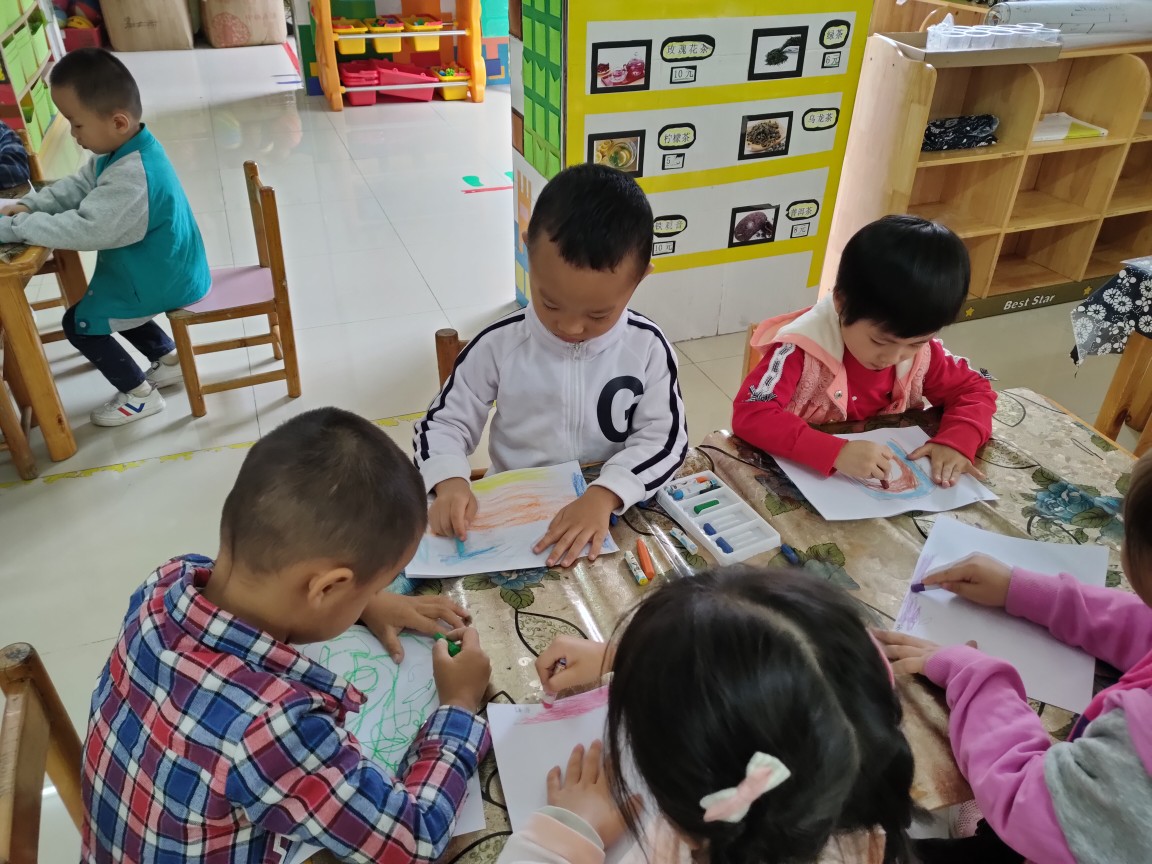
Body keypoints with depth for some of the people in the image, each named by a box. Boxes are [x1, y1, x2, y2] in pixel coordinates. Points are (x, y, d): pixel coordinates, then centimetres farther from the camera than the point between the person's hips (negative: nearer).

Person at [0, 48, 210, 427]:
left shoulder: (132, 177, -33)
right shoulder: (124, 148, -1)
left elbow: (86, 229, -34)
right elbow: (79, 185, 9)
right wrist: (31, 205, -6)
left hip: (163, 280, -10)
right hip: (164, 268, 10)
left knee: (79, 322, 1)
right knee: (104, 303, 29)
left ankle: (139, 394, 12)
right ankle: (170, 359, 35)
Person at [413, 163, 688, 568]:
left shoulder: (648, 348, -8)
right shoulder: (499, 345, -8)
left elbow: (664, 436, -8)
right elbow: (444, 423, 0)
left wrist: (605, 495, -23)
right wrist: (450, 483, -19)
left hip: (615, 511, 1)